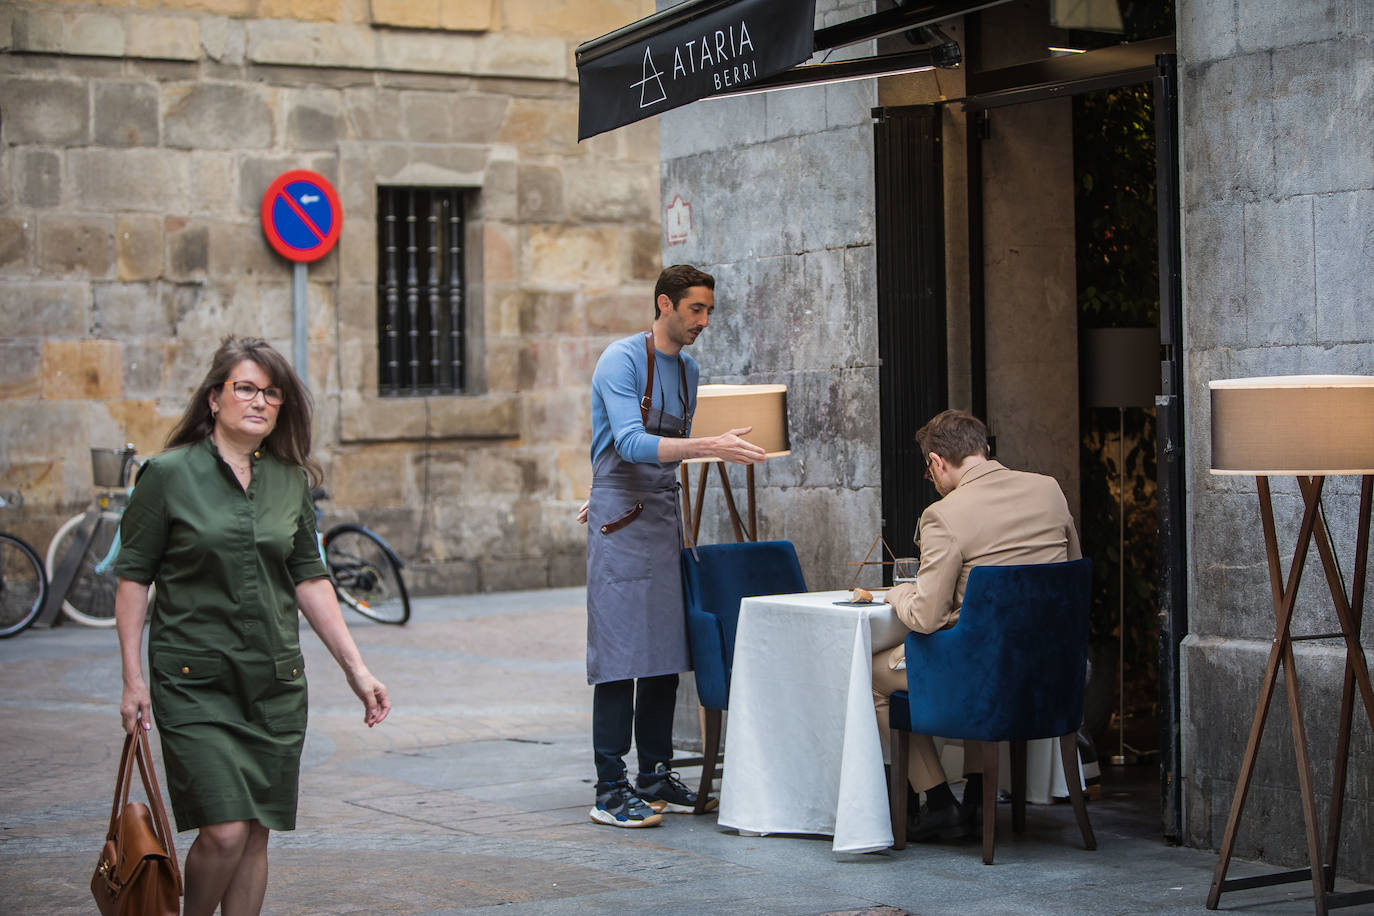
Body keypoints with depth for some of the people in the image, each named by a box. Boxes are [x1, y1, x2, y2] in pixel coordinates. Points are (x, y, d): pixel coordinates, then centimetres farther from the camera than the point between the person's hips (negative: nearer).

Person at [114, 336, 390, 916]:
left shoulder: (292, 480, 8)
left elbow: (310, 579, 12)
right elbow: (132, 578, -2)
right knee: (224, 830, -13)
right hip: (194, 681, -4)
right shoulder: (169, 474, -4)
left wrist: (356, 669, 7)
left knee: (256, 835, 5)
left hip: (276, 684, 4)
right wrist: (133, 678, -7)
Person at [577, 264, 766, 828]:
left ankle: (656, 777, 14)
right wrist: (710, 447, -33)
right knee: (620, 653, -9)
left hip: (665, 517, 8)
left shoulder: (687, 369, 14)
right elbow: (632, 444, -24)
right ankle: (611, 791, -8)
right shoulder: (622, 360, -11)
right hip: (621, 526, -8)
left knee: (666, 653, 7)